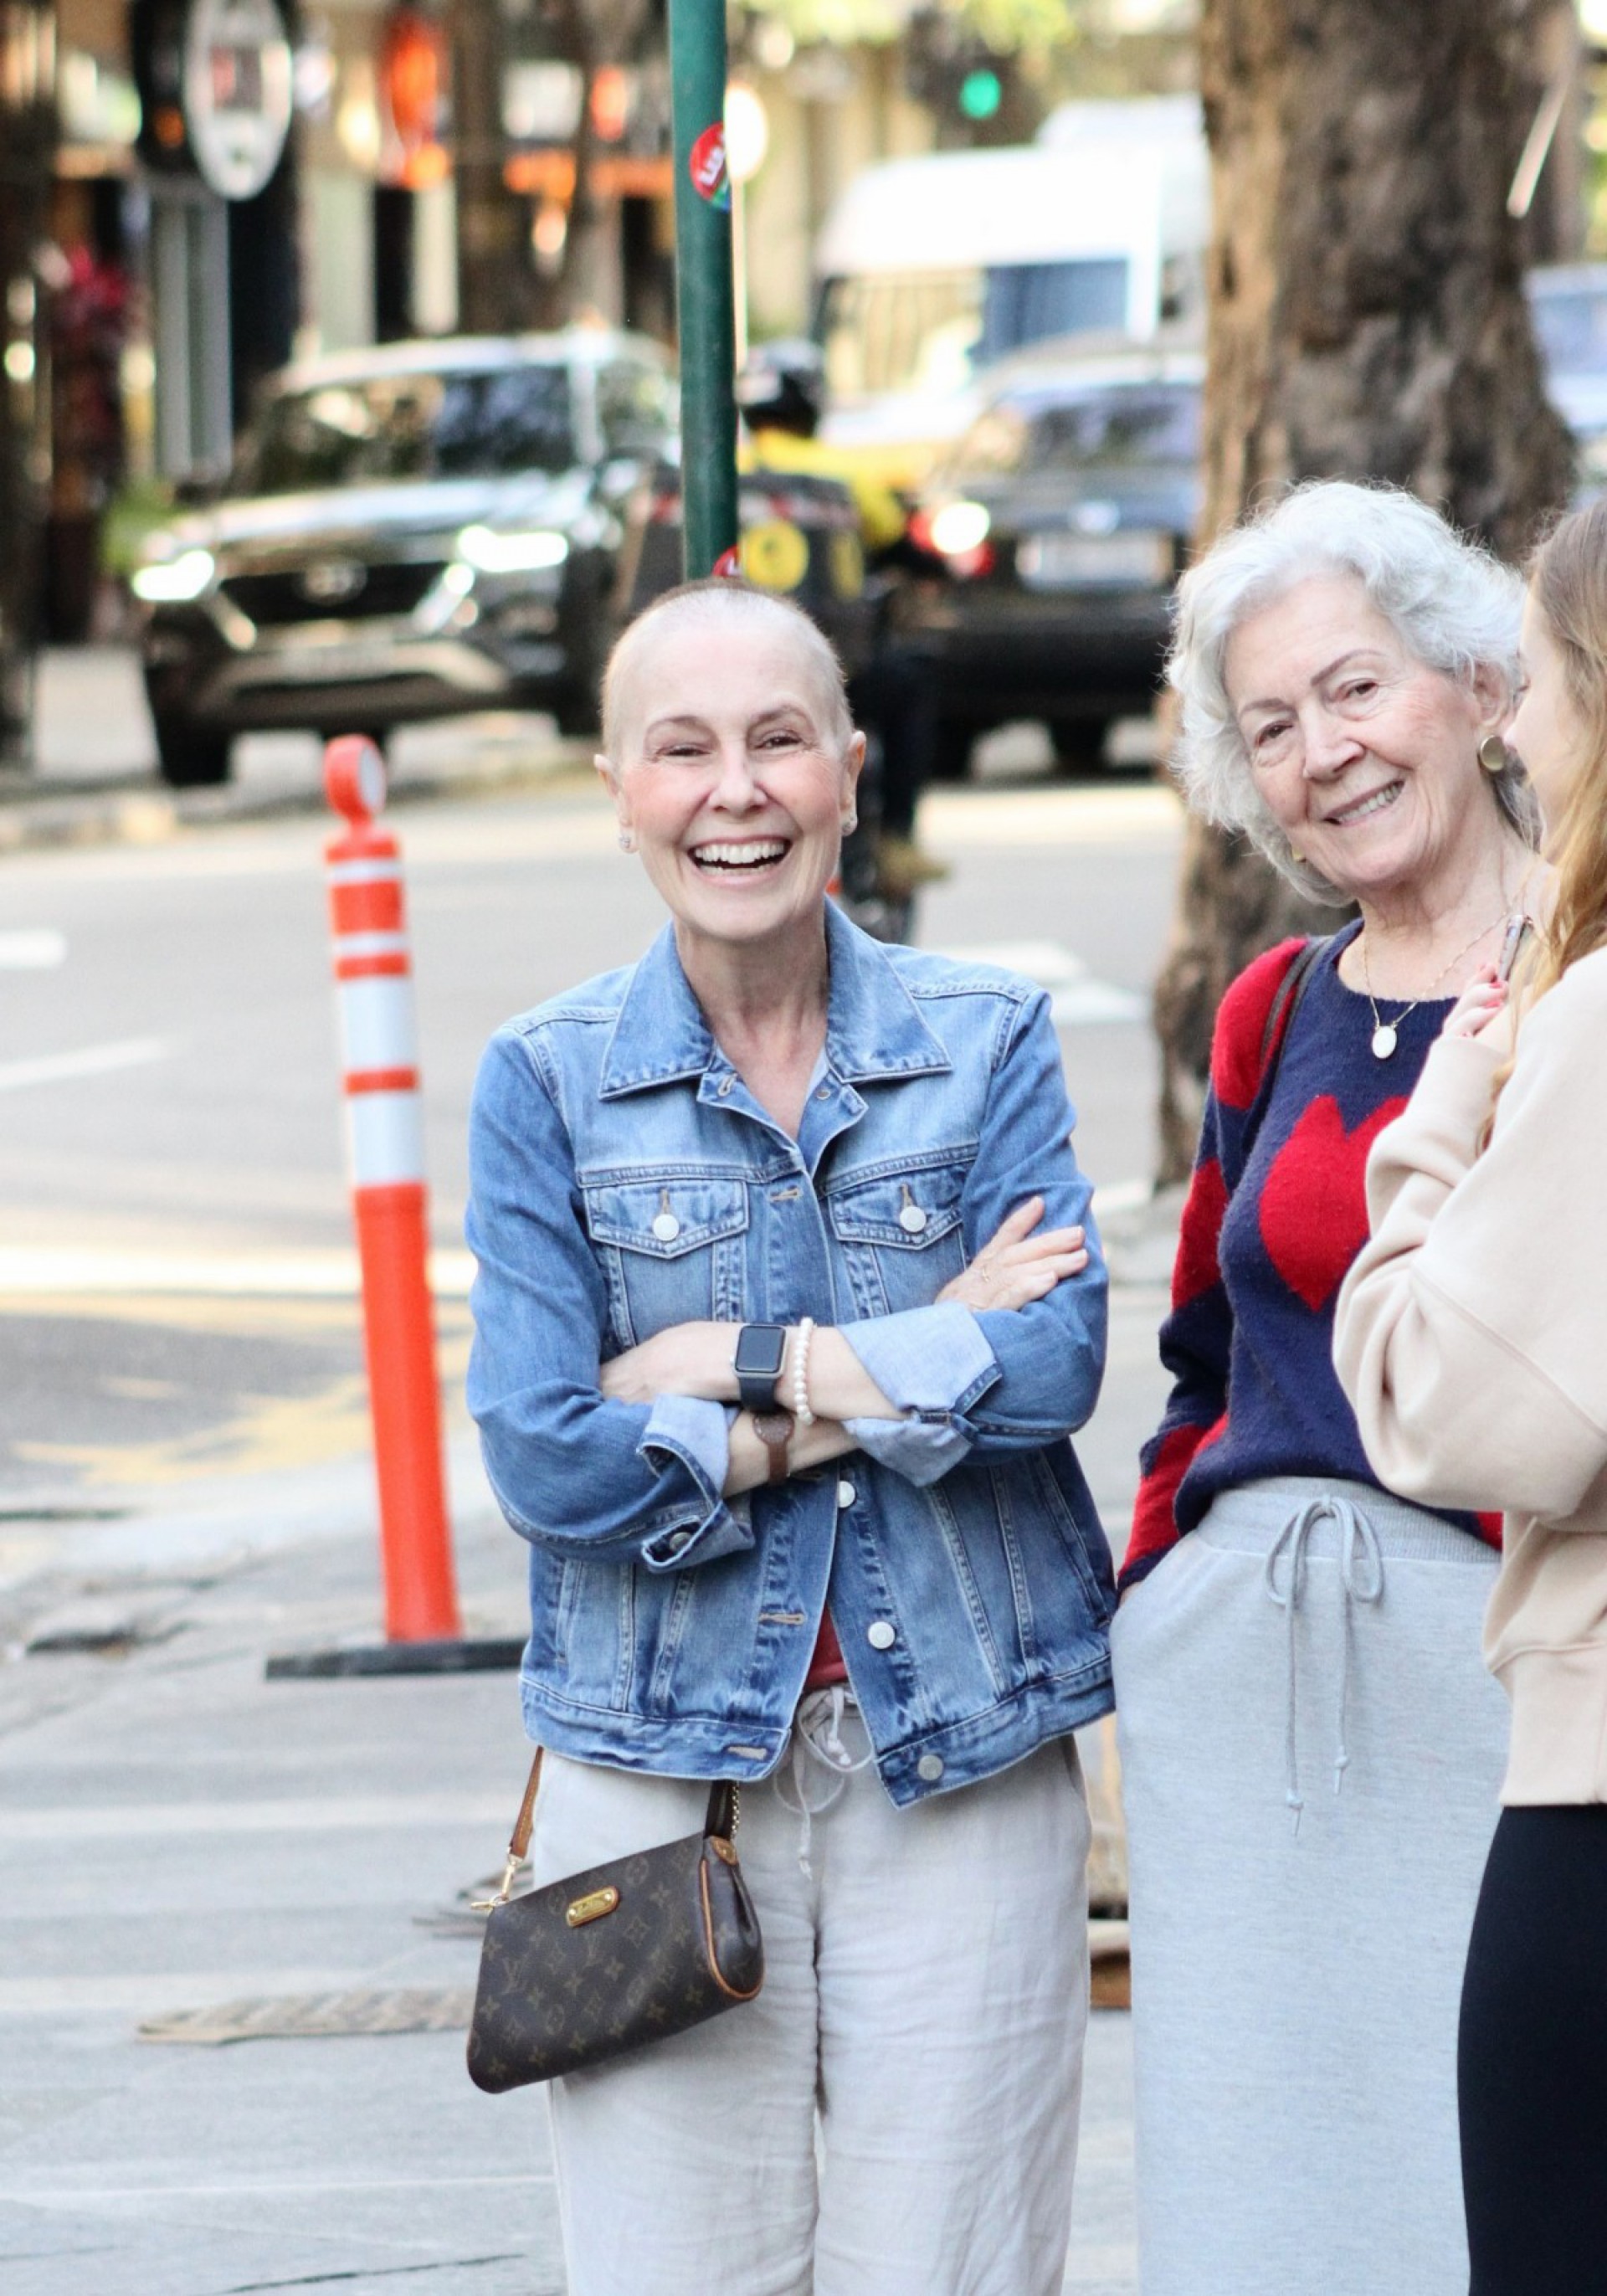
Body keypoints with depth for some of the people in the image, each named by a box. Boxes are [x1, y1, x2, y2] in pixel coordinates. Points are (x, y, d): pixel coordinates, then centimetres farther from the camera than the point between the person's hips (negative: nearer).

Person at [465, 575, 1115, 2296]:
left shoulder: (986, 1041, 5)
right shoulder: (547, 1084, 2)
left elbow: (1056, 1360, -9)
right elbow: (543, 1458, -8)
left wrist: (747, 1364, -12)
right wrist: (921, 1369, -9)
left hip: (960, 1761, 1)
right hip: (663, 1765, 0)